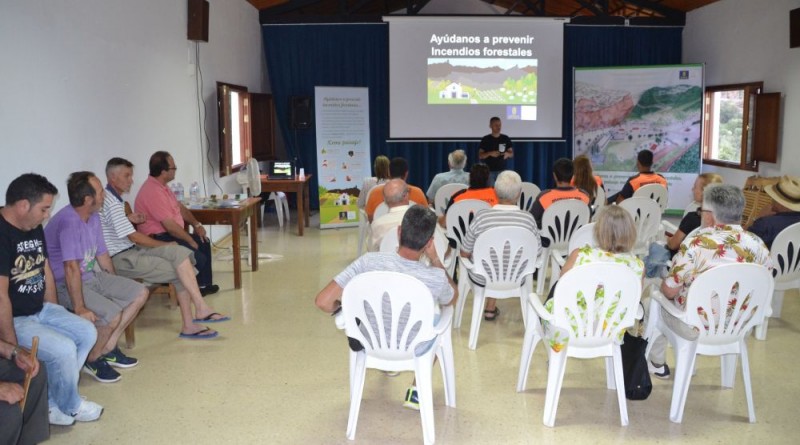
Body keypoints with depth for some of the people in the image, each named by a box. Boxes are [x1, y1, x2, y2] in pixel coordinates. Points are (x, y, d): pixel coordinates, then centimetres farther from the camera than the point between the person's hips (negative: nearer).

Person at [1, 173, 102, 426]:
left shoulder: (34, 227, 5)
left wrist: (56, 316, 10)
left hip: (40, 310, 10)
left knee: (87, 332, 3)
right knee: (63, 349, -22)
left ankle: (52, 403, 7)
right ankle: (70, 407, 6)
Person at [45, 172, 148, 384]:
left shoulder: (94, 217, 3)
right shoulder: (69, 221, -26)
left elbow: (102, 255, 14)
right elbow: (71, 268, -31)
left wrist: (117, 288, 19)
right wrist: (80, 308, -33)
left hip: (92, 276, 10)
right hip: (65, 285, -9)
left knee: (140, 293, 4)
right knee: (112, 314, -28)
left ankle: (108, 348, 11)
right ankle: (92, 359, 2)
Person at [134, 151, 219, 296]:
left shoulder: (161, 186, 9)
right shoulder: (153, 191, -25)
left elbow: (180, 207, 20)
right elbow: (169, 225, -27)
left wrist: (196, 224, 8)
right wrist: (190, 240, -15)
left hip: (169, 234, 11)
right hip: (158, 240, -11)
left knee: (204, 242, 18)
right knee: (198, 259, -18)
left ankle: (204, 284, 24)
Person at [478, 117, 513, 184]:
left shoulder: (506, 139, 6)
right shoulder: (486, 139, 0)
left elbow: (511, 154, 10)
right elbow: (480, 156, -1)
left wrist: (508, 154, -13)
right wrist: (490, 153, -18)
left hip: (502, 170, 2)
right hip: (489, 171, -2)